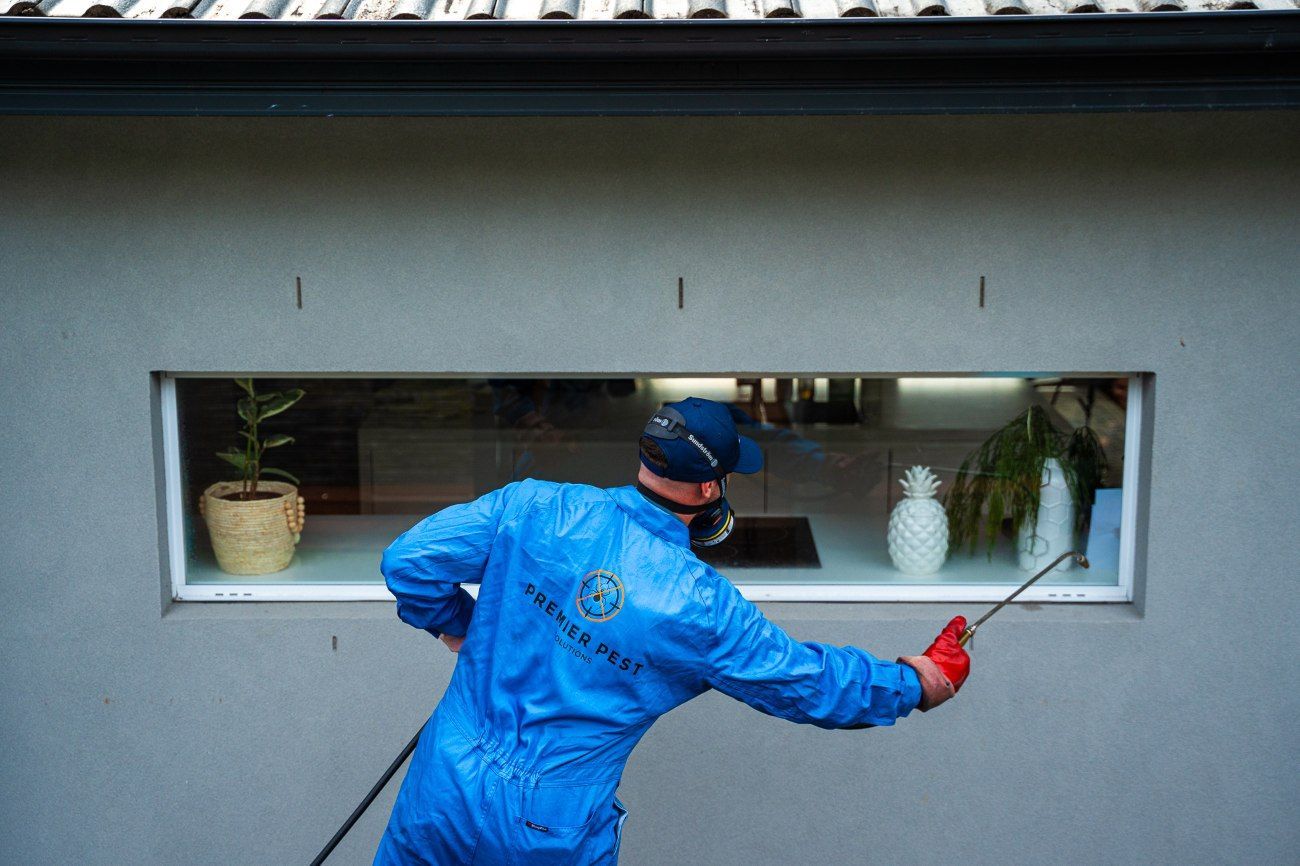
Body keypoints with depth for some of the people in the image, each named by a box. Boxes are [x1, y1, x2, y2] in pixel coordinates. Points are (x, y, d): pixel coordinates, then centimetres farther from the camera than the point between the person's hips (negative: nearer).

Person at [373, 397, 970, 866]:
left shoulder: (538, 508, -12)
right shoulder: (703, 608, -16)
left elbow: (410, 559, -8)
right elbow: (814, 685, -5)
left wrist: (457, 629, 12)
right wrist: (920, 684, 11)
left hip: (442, 789, 2)